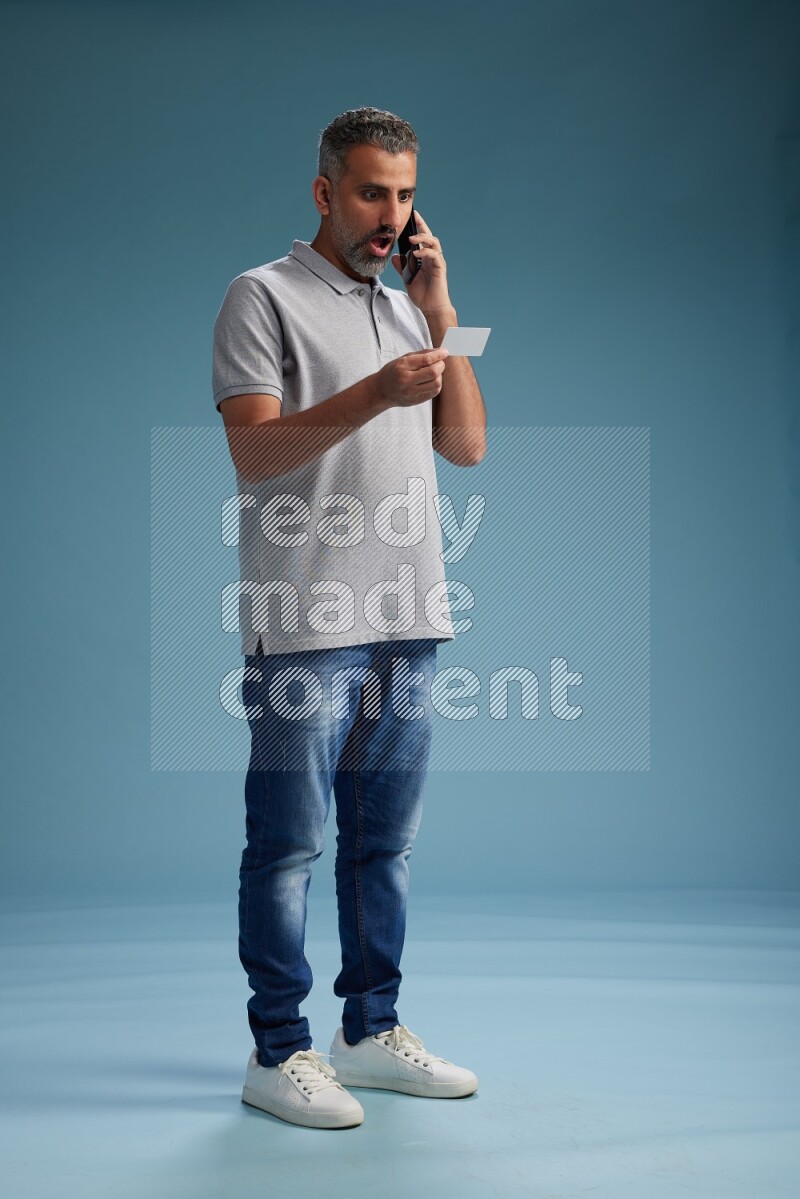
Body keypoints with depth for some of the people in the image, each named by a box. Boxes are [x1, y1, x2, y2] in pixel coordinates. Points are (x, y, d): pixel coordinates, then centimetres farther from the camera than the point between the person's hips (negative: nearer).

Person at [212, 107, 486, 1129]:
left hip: (409, 621, 6)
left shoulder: (407, 308, 20)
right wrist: (375, 392, -22)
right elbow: (254, 450, -11)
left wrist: (440, 319, 3)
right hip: (305, 624, -6)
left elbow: (468, 445, 11)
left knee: (384, 841, 11)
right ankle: (278, 1052, 8)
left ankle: (371, 1031, 22)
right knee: (289, 843, -1)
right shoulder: (264, 297, 0)